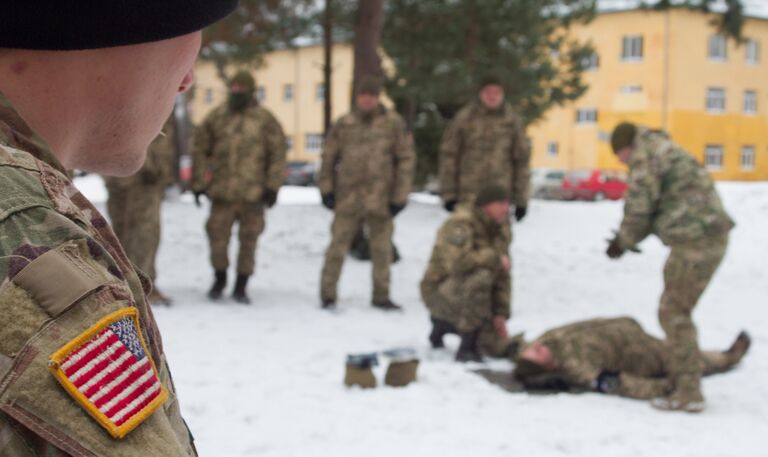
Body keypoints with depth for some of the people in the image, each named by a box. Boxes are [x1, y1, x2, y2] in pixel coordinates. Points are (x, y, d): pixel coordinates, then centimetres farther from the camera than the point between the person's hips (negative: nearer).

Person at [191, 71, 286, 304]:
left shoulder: (265, 120, 1)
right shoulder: (216, 117, 5)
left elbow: (278, 154, 1)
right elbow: (201, 149, 9)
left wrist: (272, 186, -5)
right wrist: (198, 183, 6)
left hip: (253, 193, -1)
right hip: (222, 191, 1)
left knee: (249, 240, 5)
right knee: (217, 236, 1)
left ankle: (241, 286, 18)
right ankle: (219, 278, 25)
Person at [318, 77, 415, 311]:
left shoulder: (393, 123, 1)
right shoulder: (344, 124, 5)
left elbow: (405, 159, 1)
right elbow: (328, 156, 11)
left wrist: (400, 195, -4)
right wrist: (326, 188, 4)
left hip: (380, 198, 0)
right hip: (348, 197, 0)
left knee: (382, 250, 8)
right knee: (337, 246, -1)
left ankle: (381, 296, 20)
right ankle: (328, 294, 8)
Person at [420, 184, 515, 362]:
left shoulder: (497, 233, 7)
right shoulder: (461, 224, -18)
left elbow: (501, 279, 5)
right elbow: (456, 262, -35)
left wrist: (500, 313, -7)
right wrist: (495, 258, -24)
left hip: (469, 298, 8)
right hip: (441, 292, -8)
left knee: (503, 347, 1)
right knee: (480, 277, -37)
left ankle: (444, 325, 23)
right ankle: (467, 348, -25)